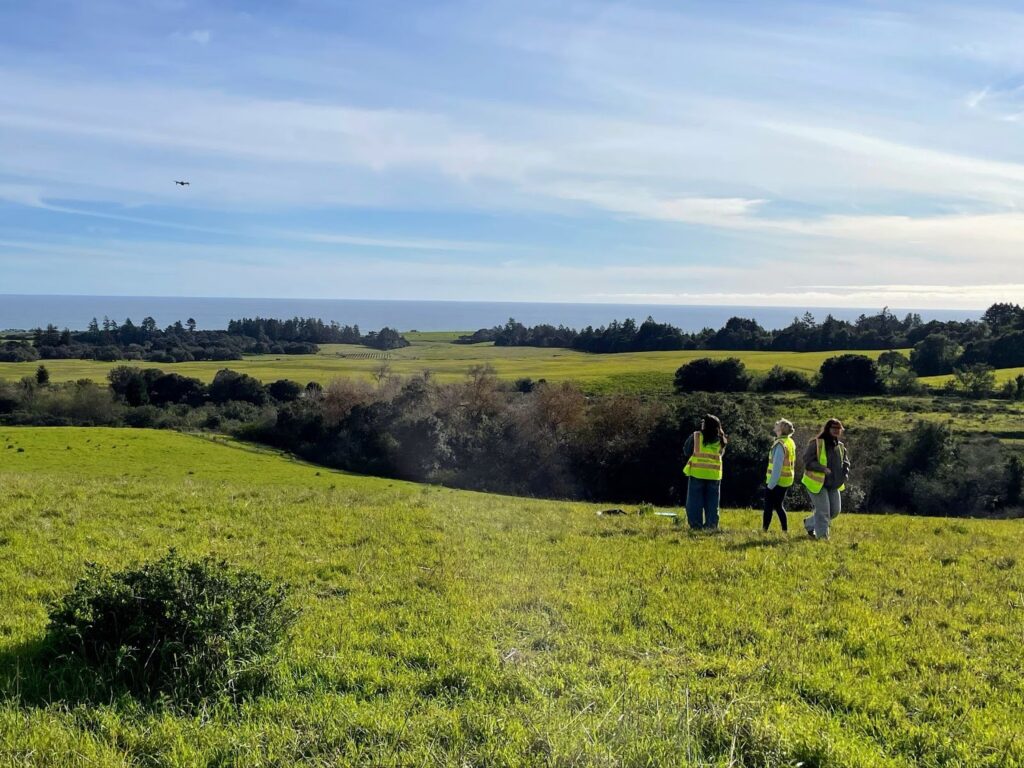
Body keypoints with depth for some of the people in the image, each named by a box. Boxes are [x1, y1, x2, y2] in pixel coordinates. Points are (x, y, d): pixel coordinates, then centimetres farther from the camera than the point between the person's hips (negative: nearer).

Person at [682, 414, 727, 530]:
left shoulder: (696, 436, -3)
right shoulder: (720, 440, 5)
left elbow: (686, 452, 5)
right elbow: (720, 454, 15)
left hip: (697, 473, -3)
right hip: (714, 475, 3)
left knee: (695, 503, 3)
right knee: (712, 504, 11)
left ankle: (696, 526, -1)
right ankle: (711, 526, 8)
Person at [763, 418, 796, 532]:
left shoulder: (780, 444, -19)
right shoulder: (790, 442, 9)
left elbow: (777, 466, -22)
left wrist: (771, 484, -19)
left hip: (777, 481, -8)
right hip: (786, 481, 8)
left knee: (768, 506, 1)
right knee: (779, 506, 17)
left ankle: (764, 530, 4)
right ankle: (785, 531, 17)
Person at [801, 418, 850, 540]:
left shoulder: (840, 446, 10)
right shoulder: (816, 444, -12)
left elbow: (846, 462, 19)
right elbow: (808, 461, -18)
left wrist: (845, 474, -2)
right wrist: (823, 469, -29)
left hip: (834, 485, 7)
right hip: (817, 483, -7)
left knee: (835, 511, 10)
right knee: (823, 512, -7)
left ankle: (809, 523, 31)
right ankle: (822, 537, 7)